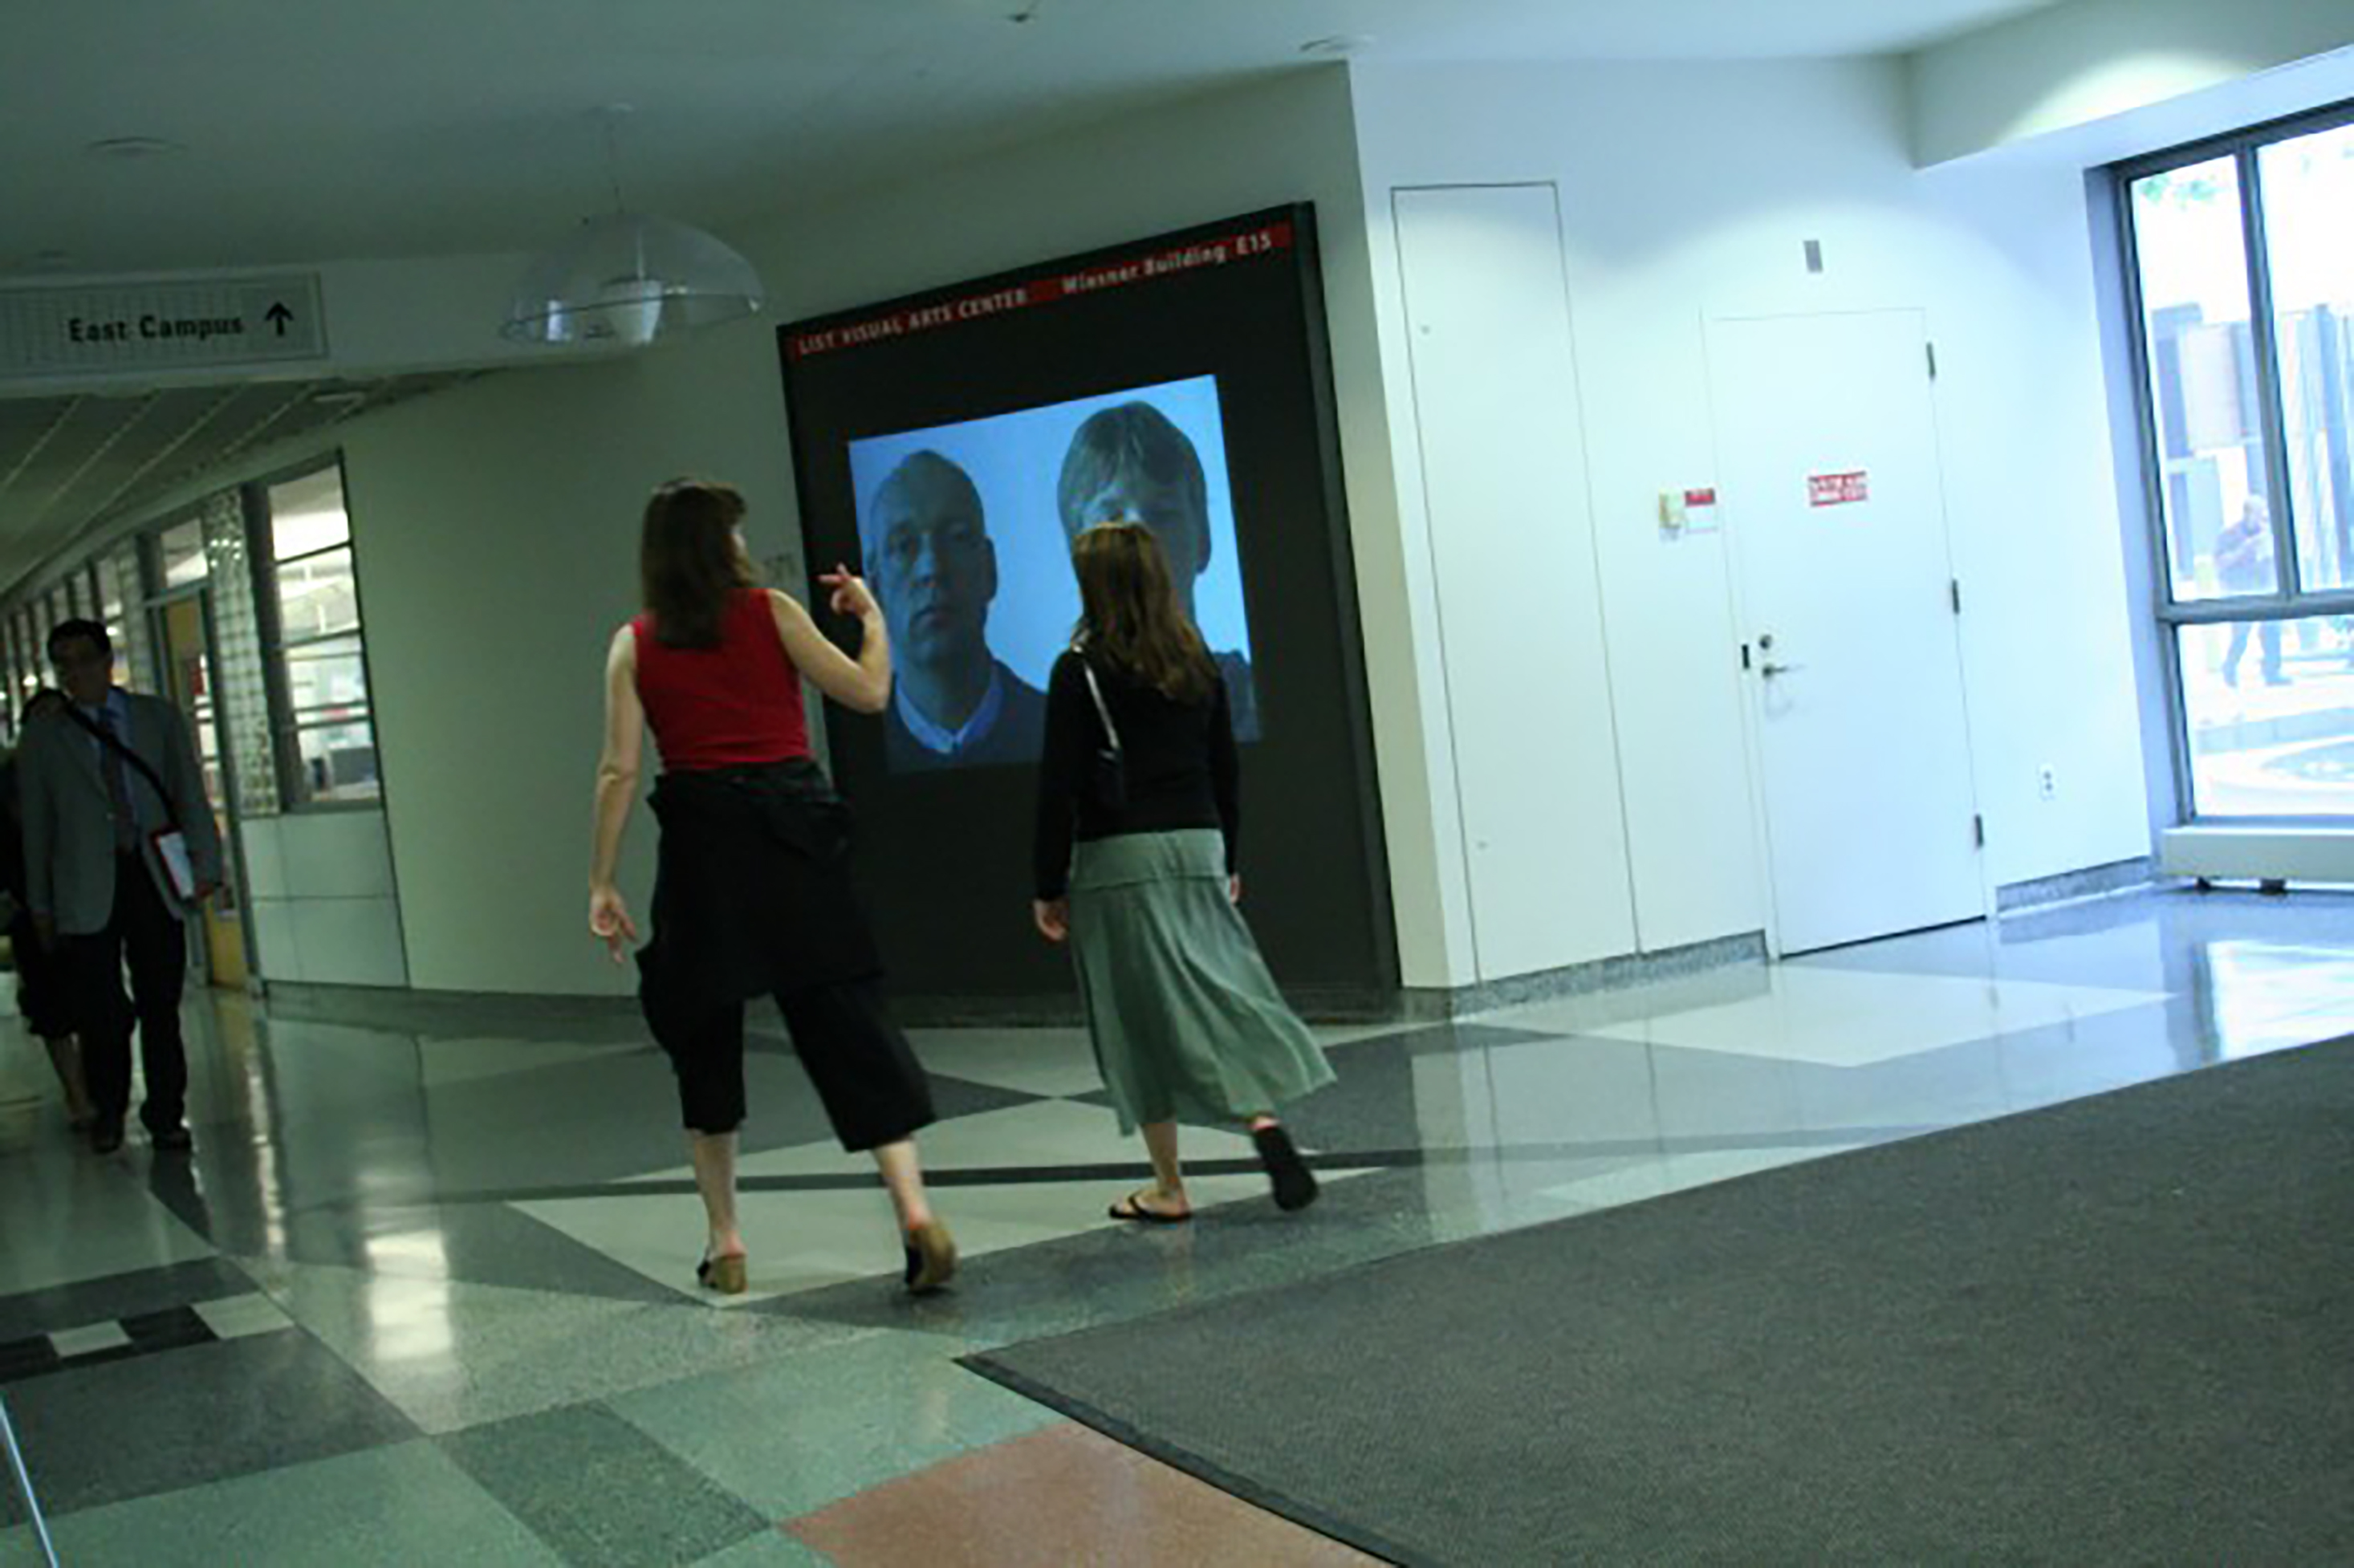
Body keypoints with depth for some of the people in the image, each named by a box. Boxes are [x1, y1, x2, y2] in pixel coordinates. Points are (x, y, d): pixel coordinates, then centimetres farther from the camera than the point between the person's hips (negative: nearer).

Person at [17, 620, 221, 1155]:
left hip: (154, 878, 1)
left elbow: (190, 795, 9)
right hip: (87, 891, -1)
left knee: (161, 1005, 3)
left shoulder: (159, 717, 11)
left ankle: (166, 1115, 15)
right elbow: (36, 827, 9)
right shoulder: (43, 739, 9)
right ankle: (108, 1110, 18)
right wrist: (40, 904, 7)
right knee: (99, 1011, -3)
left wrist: (204, 864, 1)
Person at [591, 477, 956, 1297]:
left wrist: (601, 882, 3)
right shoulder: (772, 613, 2)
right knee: (849, 1021, -1)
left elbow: (620, 770, -1)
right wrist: (871, 614, 17)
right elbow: (869, 692, 0)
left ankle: (723, 1241, 16)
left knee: (706, 1039, 13)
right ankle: (913, 1206, -13)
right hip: (793, 834, -1)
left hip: (701, 843, 1)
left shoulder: (635, 644, 5)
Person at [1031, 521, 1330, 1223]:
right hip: (1196, 847, 4)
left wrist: (1049, 887, -2)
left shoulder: (1080, 670, -8)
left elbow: (1060, 787, -9)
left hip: (1118, 860, -4)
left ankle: (1168, 1187, 9)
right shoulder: (1197, 661, 7)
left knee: (1144, 1015, 2)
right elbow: (1224, 768, 13)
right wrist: (1226, 861, 22)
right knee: (1221, 988, 8)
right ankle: (1263, 1117, -17)